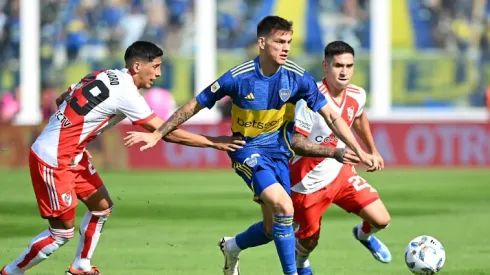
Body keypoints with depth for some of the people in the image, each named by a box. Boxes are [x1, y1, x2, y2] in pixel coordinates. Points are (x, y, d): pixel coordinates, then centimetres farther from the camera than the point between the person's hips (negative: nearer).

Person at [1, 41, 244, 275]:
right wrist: (213, 142, -13)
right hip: (52, 160, -9)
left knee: (102, 206, 16)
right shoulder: (126, 93, -20)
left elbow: (61, 100, 15)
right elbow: (166, 132, -18)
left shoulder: (102, 76, 5)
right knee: (62, 233, -1)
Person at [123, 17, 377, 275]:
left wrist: (359, 151, -12)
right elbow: (195, 105, -8)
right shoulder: (238, 77, -19)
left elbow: (330, 115, -6)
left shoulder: (296, 77, -13)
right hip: (247, 149, -4)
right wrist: (157, 134, -8)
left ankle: (232, 247, 40)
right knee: (284, 207, -26)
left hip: (277, 149, 4)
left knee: (273, 228, 8)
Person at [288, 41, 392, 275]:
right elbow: (296, 144, -33)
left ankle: (364, 234, 32)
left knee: (381, 220, -7)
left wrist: (372, 151, 26)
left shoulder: (357, 95, -8)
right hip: (308, 182, -5)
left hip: (340, 172, 5)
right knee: (309, 241, 11)